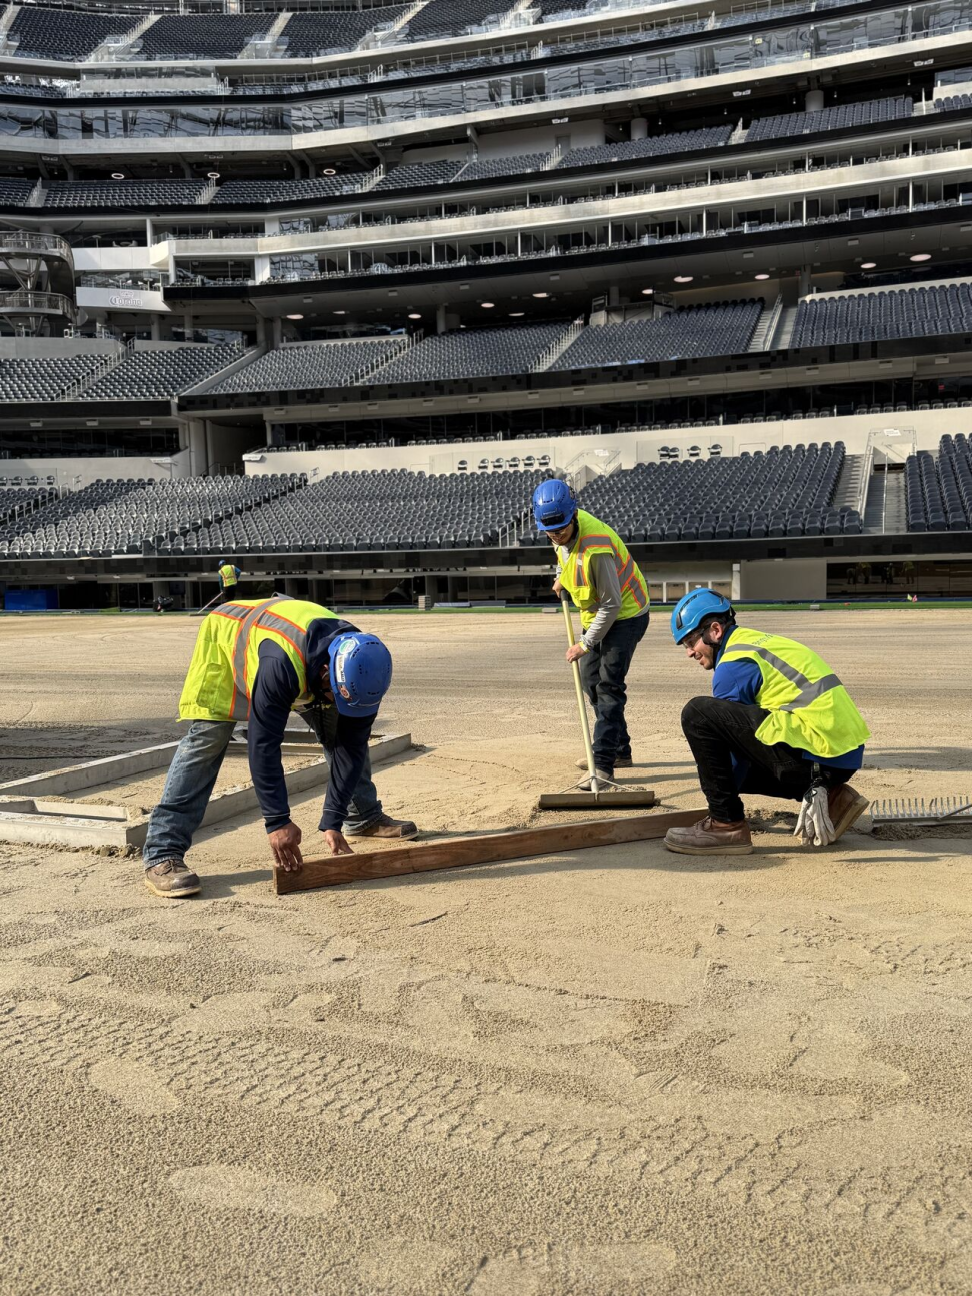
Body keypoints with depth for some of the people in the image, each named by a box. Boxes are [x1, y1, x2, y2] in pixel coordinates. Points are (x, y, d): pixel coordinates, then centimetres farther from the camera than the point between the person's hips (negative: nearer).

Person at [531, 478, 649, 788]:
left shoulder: (596, 549, -35)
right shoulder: (563, 530, -9)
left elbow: (611, 605, -29)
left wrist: (586, 644, -24)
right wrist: (561, 576, 14)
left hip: (625, 613, -10)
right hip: (596, 612, 10)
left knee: (608, 685, -16)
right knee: (590, 678, 13)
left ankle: (603, 765, -16)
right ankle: (619, 750, 26)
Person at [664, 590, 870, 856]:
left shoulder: (734, 665, -6)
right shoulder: (762, 642, 22)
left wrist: (722, 803, 12)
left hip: (817, 753, -10)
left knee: (697, 713, -11)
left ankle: (726, 824, -8)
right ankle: (829, 796, 14)